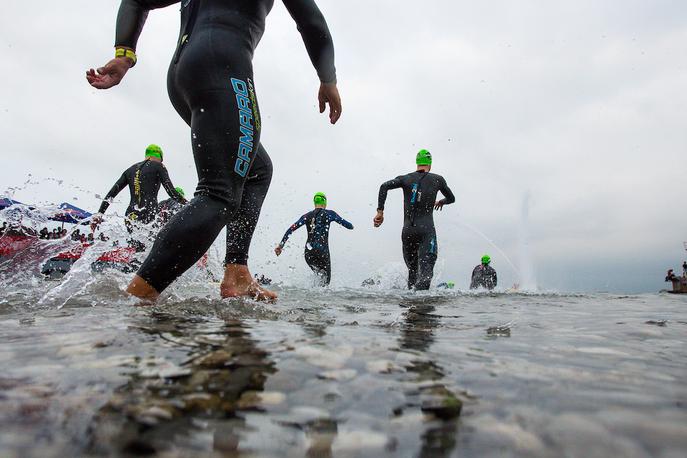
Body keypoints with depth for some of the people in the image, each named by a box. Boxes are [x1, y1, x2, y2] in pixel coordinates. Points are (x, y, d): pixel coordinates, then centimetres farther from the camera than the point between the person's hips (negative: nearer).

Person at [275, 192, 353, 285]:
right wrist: (351, 226, 34)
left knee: (320, 275, 21)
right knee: (326, 280, 3)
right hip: (322, 251, -4)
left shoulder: (307, 216, 13)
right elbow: (347, 224, 11)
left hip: (308, 254, 4)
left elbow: (291, 229, 7)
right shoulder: (329, 214, 5)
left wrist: (281, 244, 8)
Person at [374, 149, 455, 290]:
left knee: (412, 270, 18)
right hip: (426, 230, -3)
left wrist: (380, 211, -3)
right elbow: (451, 198, 25)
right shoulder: (437, 179, 11)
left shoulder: (406, 178, 12)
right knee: (426, 271, -15)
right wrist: (441, 202, 47)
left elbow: (384, 186, -4)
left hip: (407, 230, 3)